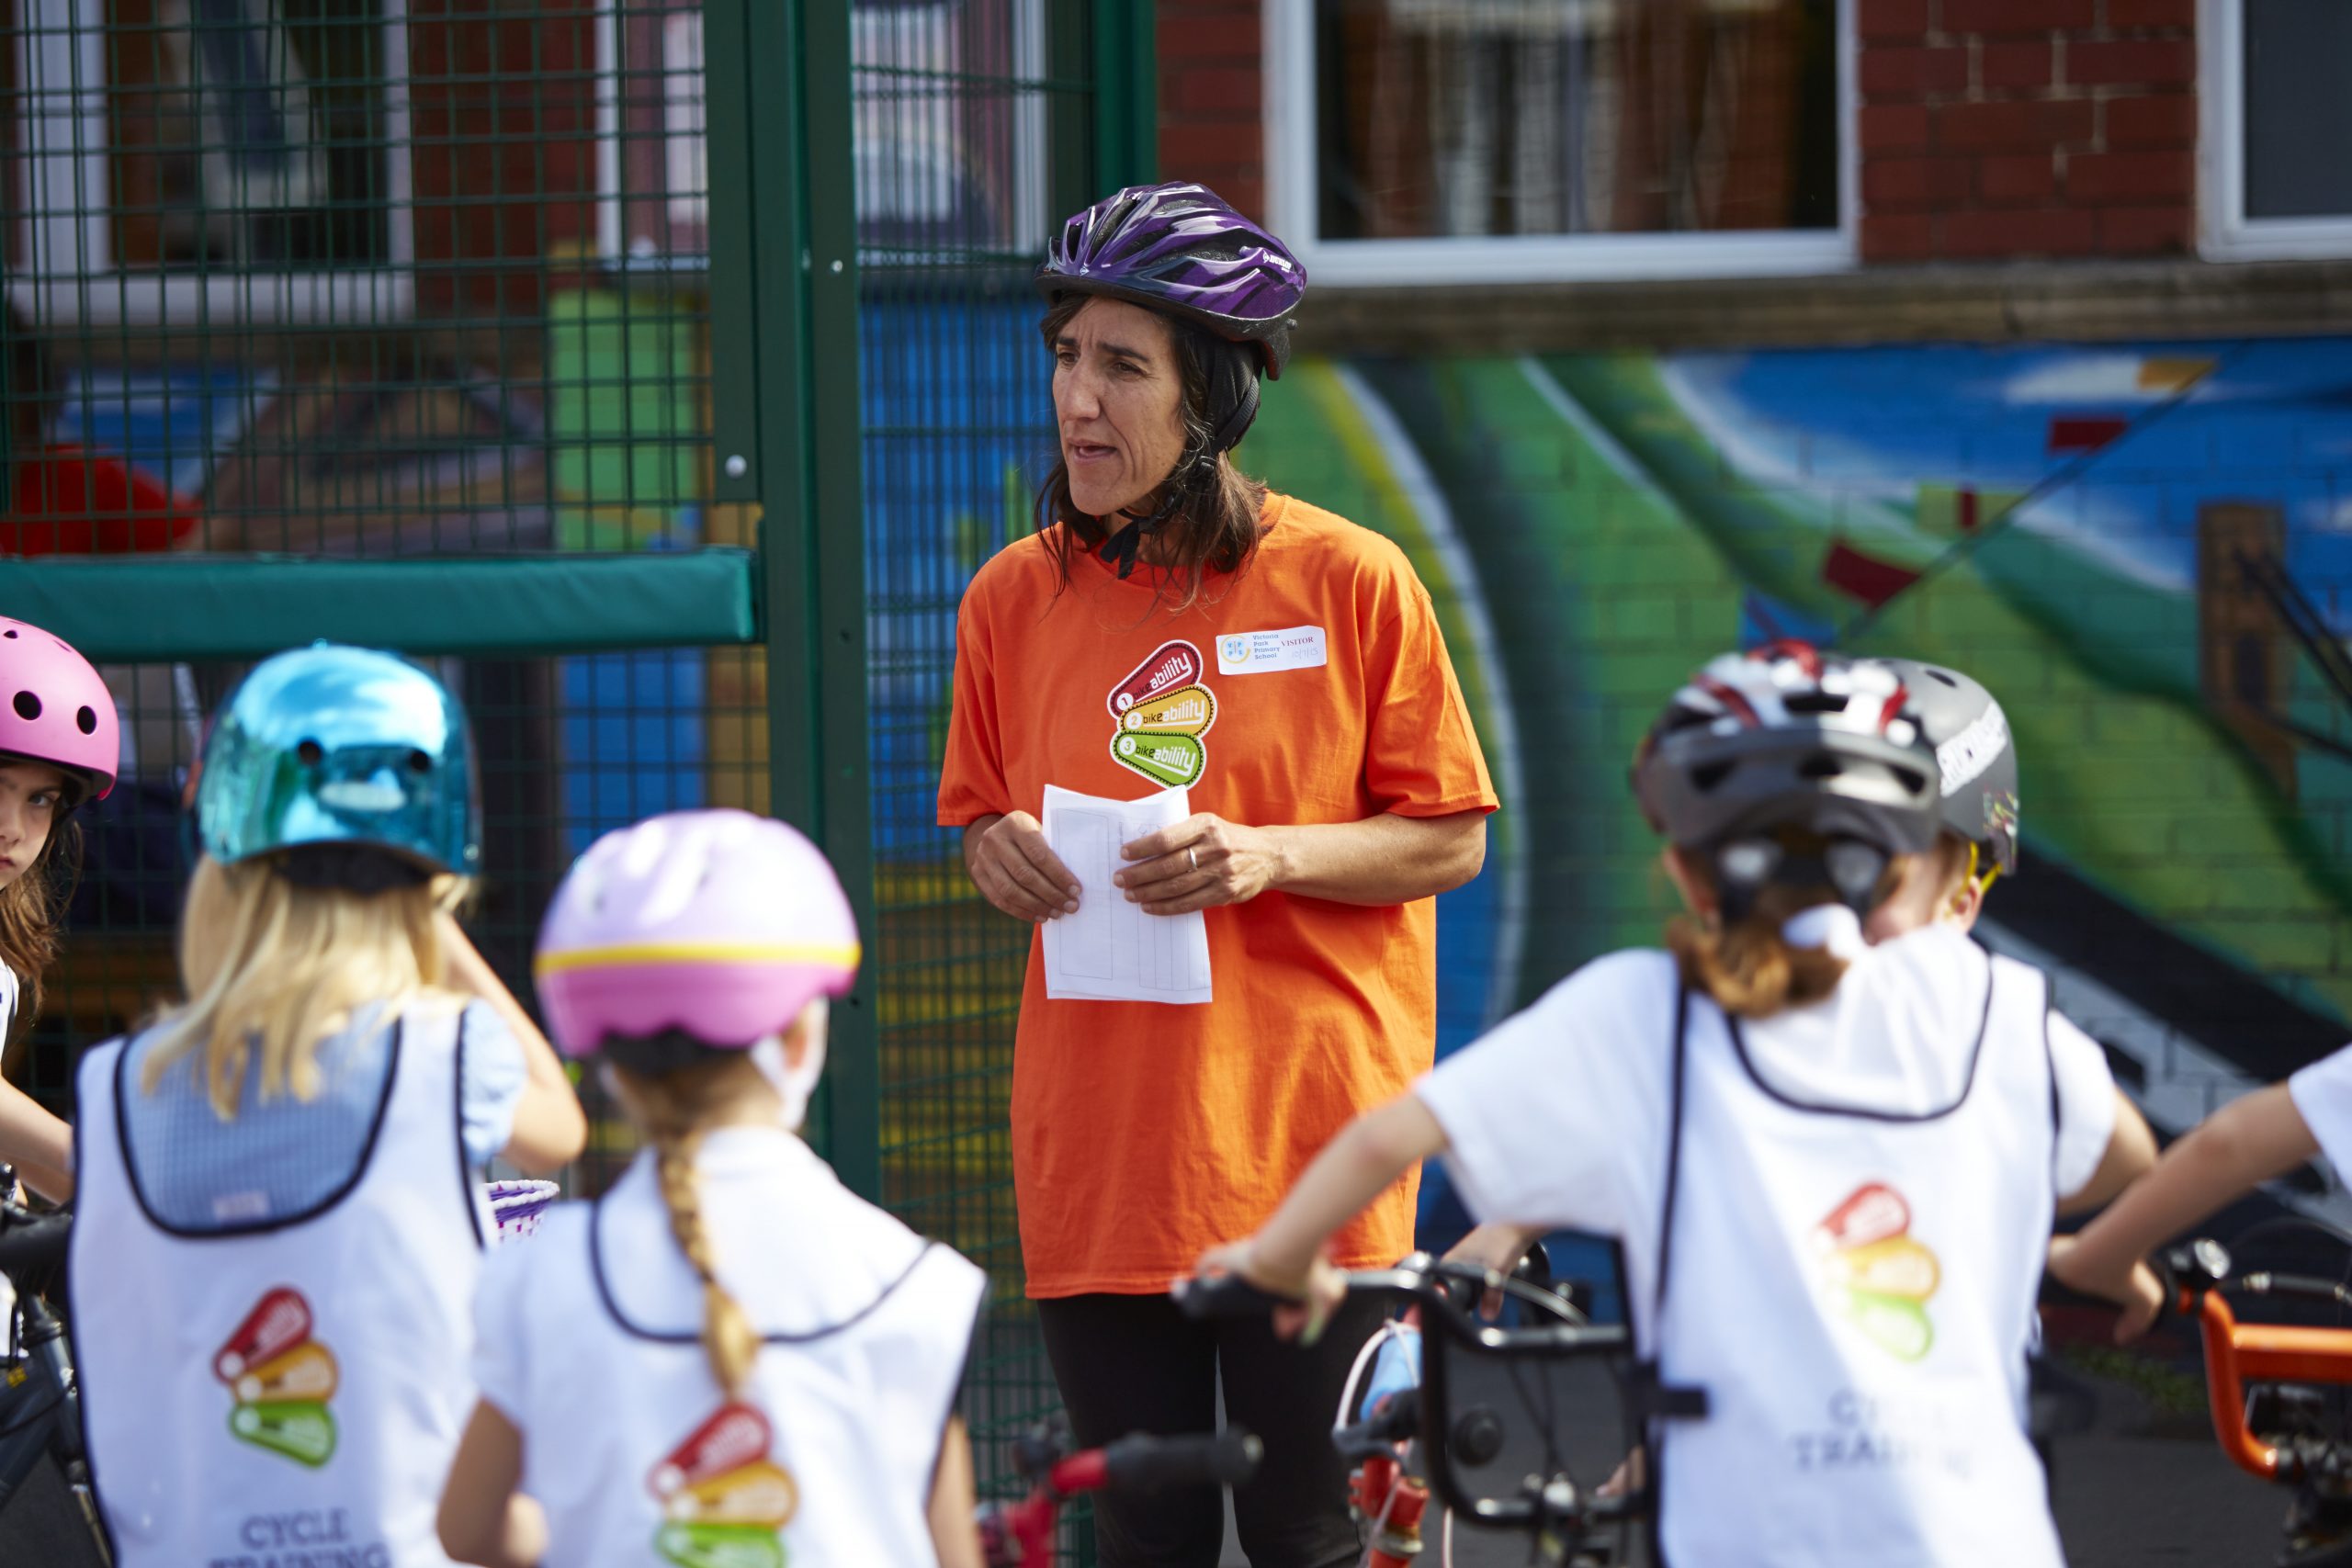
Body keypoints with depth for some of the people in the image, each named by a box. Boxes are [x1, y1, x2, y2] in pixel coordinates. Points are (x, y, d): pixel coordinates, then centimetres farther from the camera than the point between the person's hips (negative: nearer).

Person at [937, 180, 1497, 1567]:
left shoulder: (1350, 580, -4)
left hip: (1301, 1141, -3)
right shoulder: (1015, 597, 5)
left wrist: (1269, 856, -16)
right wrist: (1001, 858, -5)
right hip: (1094, 1144, 3)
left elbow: (1450, 839, 0)